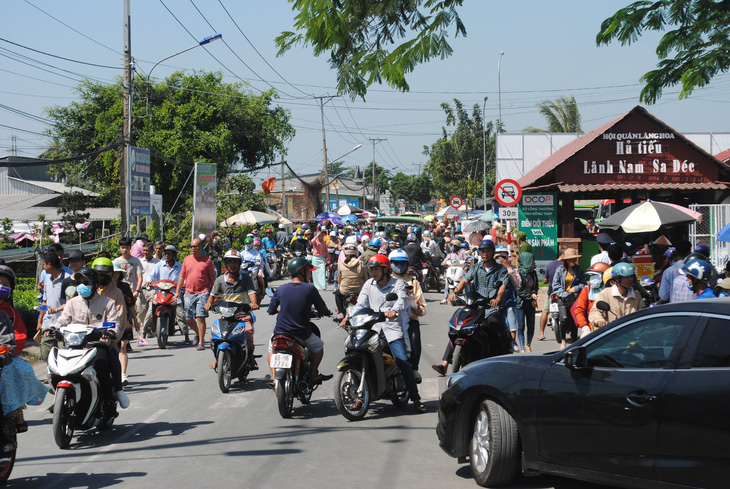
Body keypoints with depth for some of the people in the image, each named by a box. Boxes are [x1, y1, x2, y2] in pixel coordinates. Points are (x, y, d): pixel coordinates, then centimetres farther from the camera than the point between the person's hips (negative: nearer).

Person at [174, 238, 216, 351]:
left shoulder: (207, 260, 1)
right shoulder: (187, 259, 12)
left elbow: (212, 278, 5)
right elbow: (182, 276, 16)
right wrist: (177, 291, 11)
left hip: (203, 293, -4)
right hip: (189, 293, 4)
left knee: (200, 317, -12)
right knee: (189, 319, 8)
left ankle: (201, 342, -6)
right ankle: (198, 334, 36)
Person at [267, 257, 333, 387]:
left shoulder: (280, 289, -1)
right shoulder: (310, 289, -9)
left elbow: (271, 310, 7)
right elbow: (323, 311, -2)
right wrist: (326, 312, 22)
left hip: (280, 332, 2)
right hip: (302, 334, -2)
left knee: (272, 345, 32)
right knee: (318, 345, 27)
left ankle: (273, 377, 19)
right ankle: (313, 375, 24)